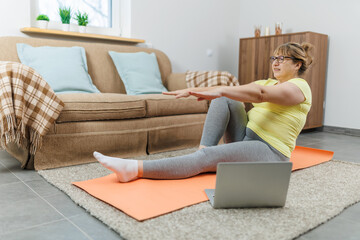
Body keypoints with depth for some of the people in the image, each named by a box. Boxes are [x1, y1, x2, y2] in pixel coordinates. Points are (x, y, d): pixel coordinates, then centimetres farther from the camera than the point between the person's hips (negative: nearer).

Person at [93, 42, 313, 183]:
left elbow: (260, 94, -25)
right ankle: (203, 148, -23)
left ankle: (136, 169, -38)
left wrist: (219, 90, -38)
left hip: (269, 152, -7)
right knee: (224, 99, -13)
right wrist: (194, 91, -10)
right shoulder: (268, 83, 20)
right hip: (245, 138, 7)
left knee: (209, 157, -30)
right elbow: (242, 89, 5)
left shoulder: (299, 87, -4)